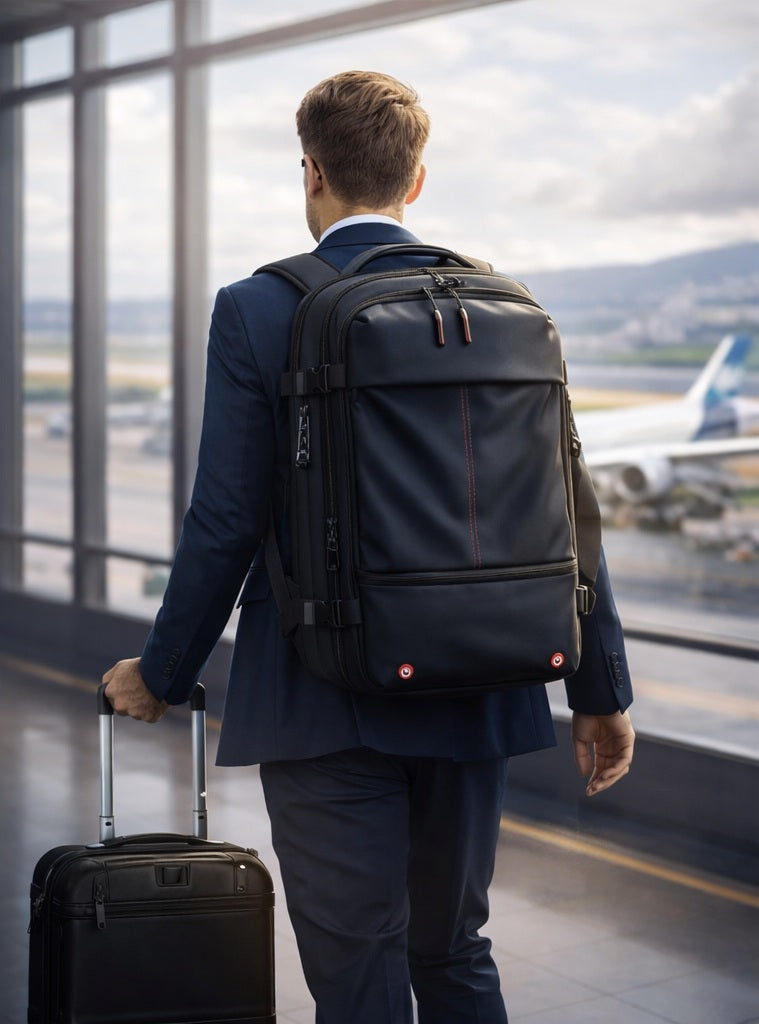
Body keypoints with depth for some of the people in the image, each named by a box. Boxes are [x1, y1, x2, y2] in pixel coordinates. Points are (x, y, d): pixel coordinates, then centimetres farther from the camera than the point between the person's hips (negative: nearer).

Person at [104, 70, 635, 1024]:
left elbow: (225, 522, -9)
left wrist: (161, 674, 5)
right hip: (474, 696, 5)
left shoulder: (257, 309, -8)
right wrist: (601, 691, 10)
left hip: (327, 704, -4)